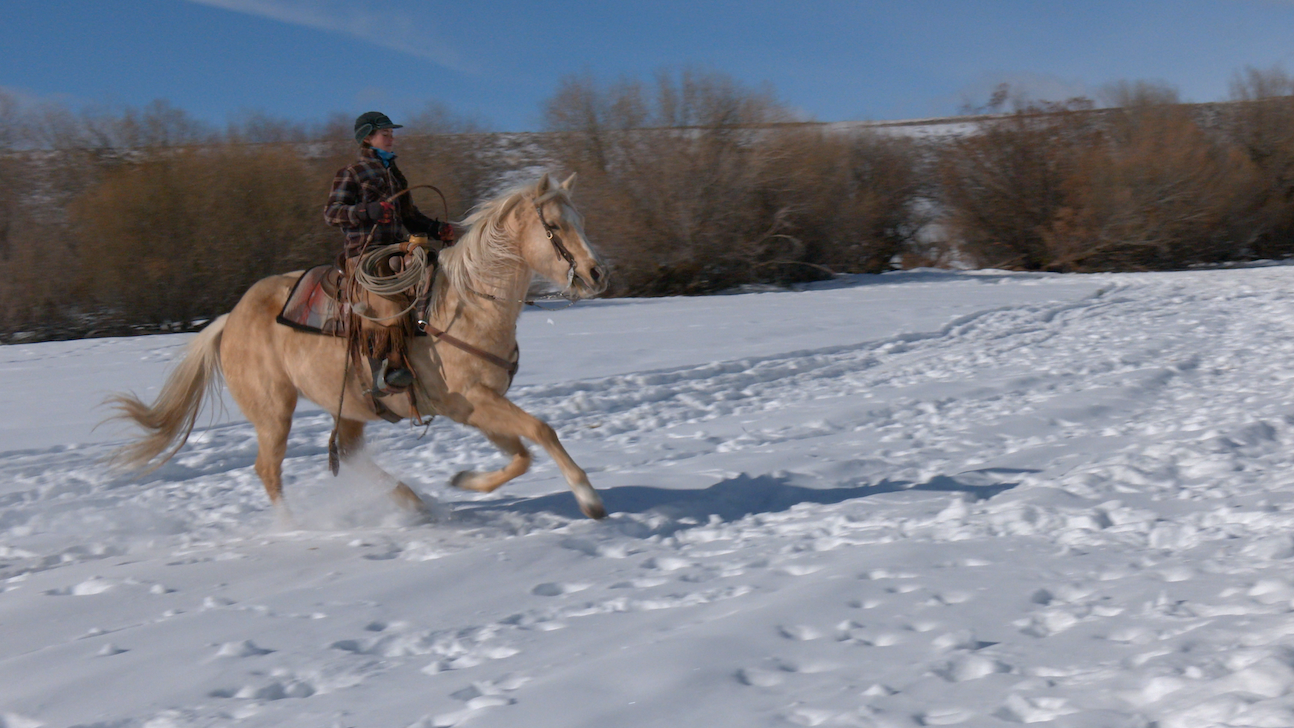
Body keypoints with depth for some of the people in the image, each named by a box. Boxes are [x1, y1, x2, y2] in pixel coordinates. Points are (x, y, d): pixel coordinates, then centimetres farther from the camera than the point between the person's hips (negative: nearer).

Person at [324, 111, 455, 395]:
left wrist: (438, 230, 11)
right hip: (364, 252, -8)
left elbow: (409, 217, 29)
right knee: (383, 299, -31)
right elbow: (331, 213, -2)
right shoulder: (351, 173, 7)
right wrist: (369, 211, -18)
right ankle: (384, 372, -41)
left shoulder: (394, 174, 27)